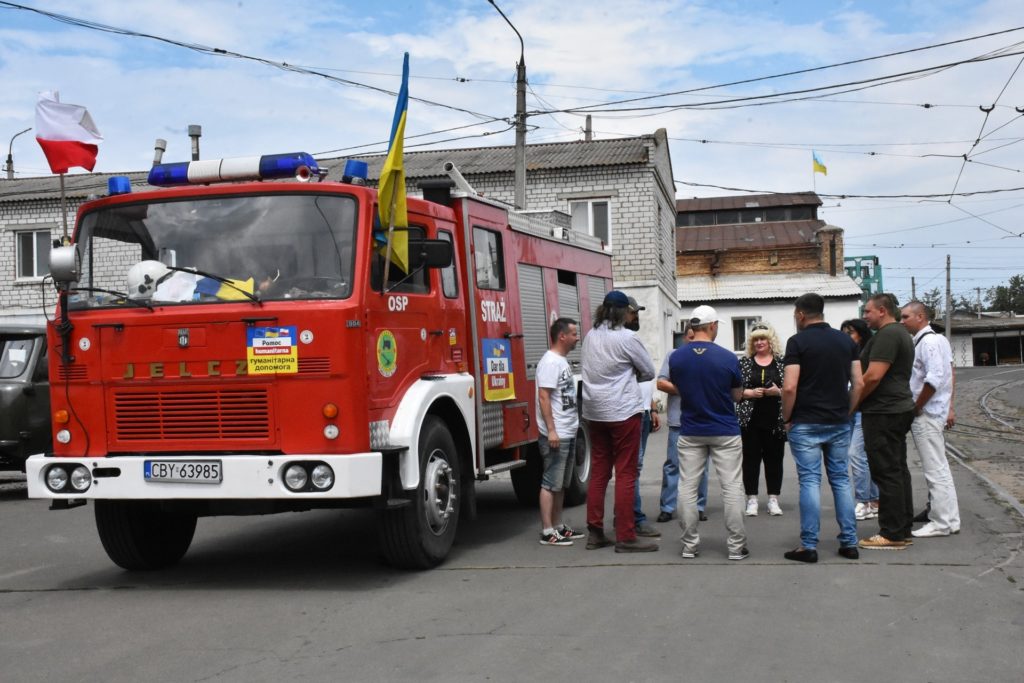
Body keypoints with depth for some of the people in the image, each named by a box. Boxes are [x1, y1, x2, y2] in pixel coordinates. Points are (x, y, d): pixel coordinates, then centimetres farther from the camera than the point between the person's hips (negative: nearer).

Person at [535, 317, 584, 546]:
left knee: (561, 484, 14)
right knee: (551, 483, -6)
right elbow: (544, 396, -20)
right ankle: (547, 532, -3)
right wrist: (551, 430, -23)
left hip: (568, 433, 10)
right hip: (556, 435, -10)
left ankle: (558, 526, 22)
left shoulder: (562, 361, 15)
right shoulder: (550, 361, -15)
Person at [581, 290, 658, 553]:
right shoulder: (627, 337, -11)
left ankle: (594, 533, 15)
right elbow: (649, 371, -2)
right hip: (623, 412, -6)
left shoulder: (590, 337, 7)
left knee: (598, 472, 11)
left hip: (594, 412, 6)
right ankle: (625, 538, 0)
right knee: (625, 474, -1)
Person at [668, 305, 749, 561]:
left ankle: (690, 545, 11)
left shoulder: (676, 357, -5)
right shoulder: (727, 358, -12)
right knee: (731, 489, 4)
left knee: (688, 489, 8)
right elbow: (737, 396, 1)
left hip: (690, 432, 2)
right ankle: (736, 546, 6)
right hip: (725, 432, -2)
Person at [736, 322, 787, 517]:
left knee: (774, 458, 4)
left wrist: (778, 391, -12)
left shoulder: (782, 362, 6)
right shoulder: (744, 362, 7)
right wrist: (749, 393, -11)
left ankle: (773, 499, 13)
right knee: (751, 459, 2)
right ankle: (752, 499, 9)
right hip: (750, 420, 0)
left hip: (774, 419, 0)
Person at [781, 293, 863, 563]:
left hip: (806, 424, -4)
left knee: (810, 482, -2)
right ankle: (849, 543, 12)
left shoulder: (798, 341, -8)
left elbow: (790, 387, -15)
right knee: (841, 480, 11)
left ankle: (809, 546, -1)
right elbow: (858, 383, 5)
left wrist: (787, 418, -3)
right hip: (839, 424, 5)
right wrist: (846, 413, 13)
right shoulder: (846, 341, 8)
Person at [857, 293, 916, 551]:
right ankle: (903, 529, 19)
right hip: (900, 408, 11)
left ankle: (892, 534, -5)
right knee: (898, 470, 14)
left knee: (887, 473, -7)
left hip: (883, 413, -11)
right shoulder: (901, 333, 18)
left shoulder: (886, 335, -16)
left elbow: (873, 376, -23)